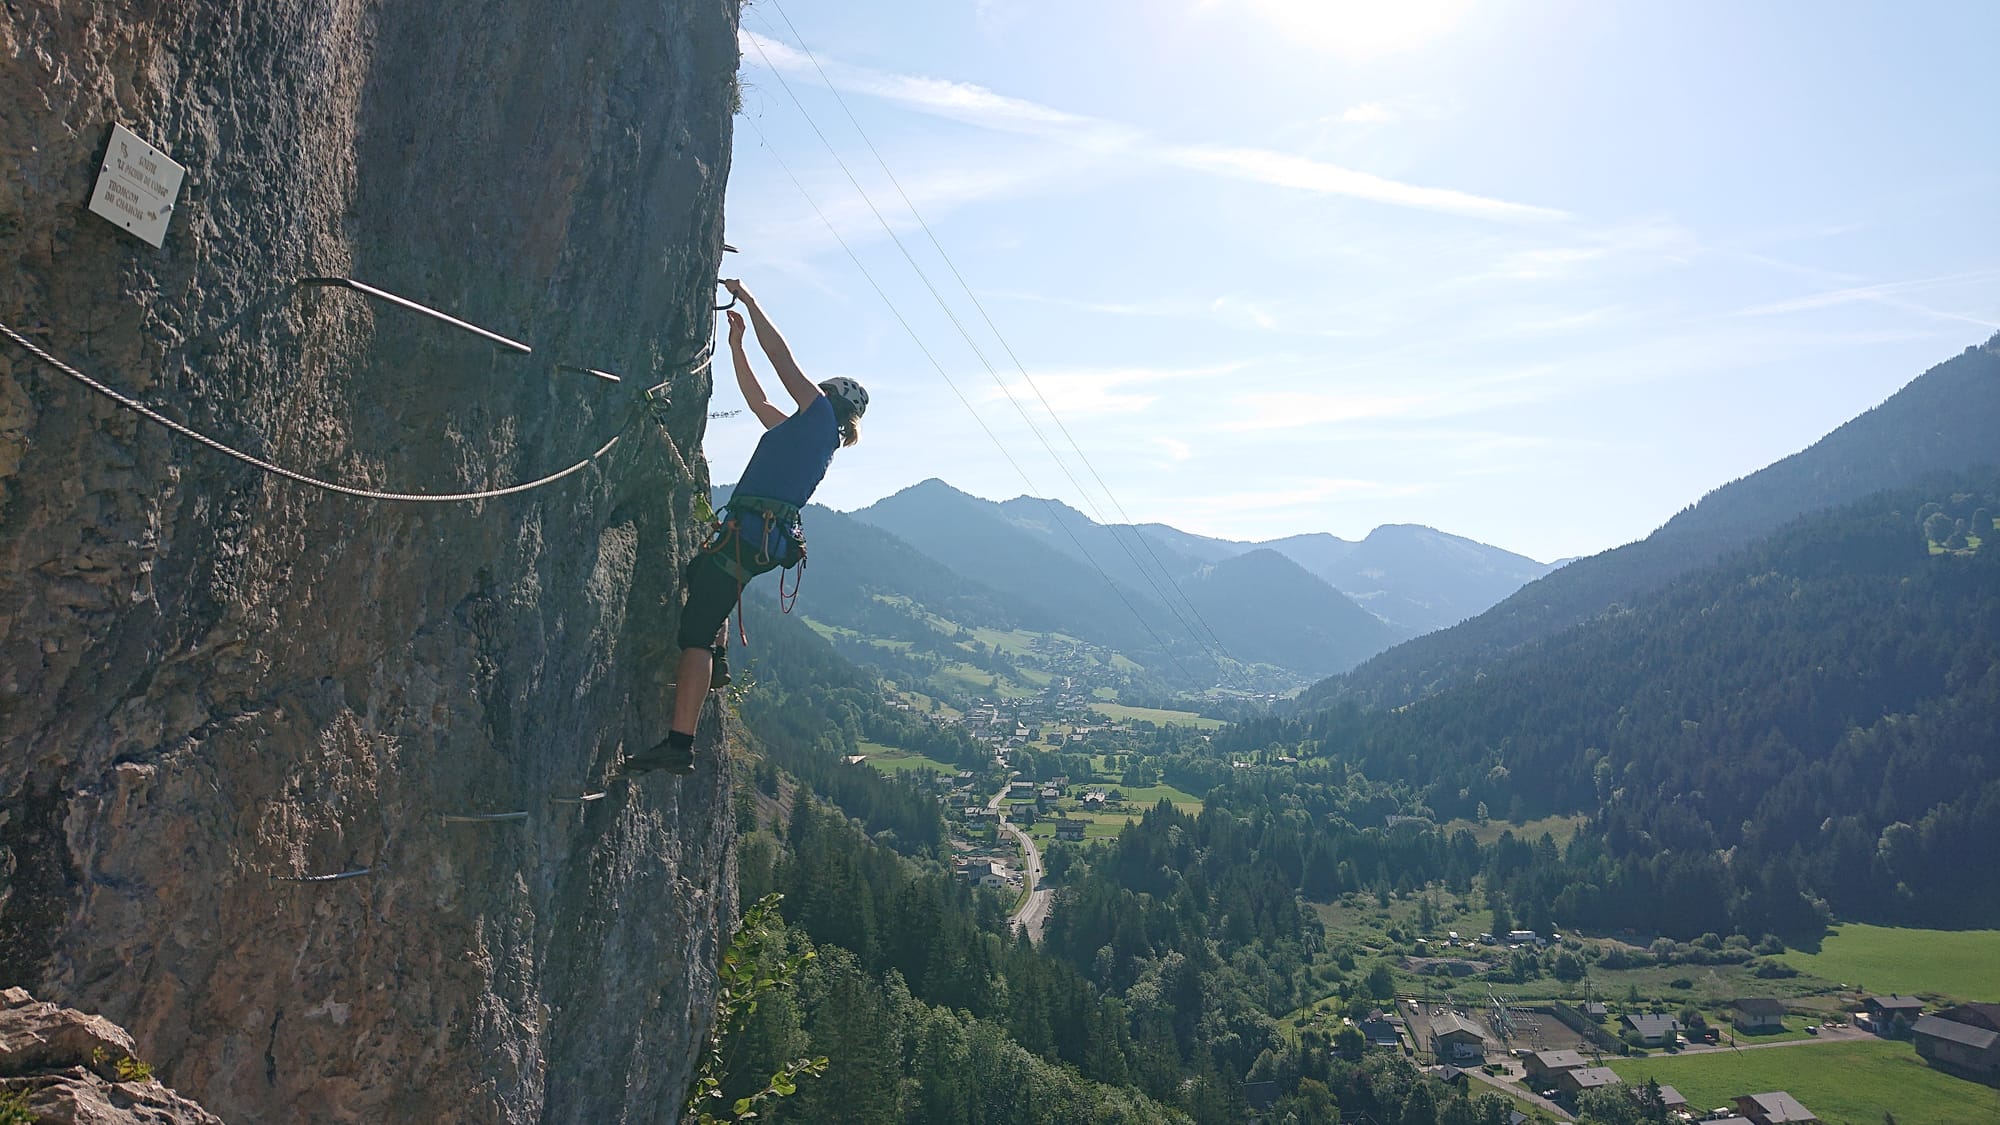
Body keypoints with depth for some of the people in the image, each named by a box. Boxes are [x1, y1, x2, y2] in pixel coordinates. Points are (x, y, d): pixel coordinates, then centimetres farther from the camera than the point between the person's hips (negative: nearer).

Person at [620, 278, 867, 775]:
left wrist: (747, 298, 14)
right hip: (770, 540, 10)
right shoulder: (801, 431, 26)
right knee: (700, 568, 37)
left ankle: (679, 745, -20)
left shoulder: (821, 416, 1)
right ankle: (717, 660, 26)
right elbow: (757, 399, 35)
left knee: (696, 631, -15)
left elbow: (780, 353, 2)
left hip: (751, 532, -10)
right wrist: (736, 344, 36)